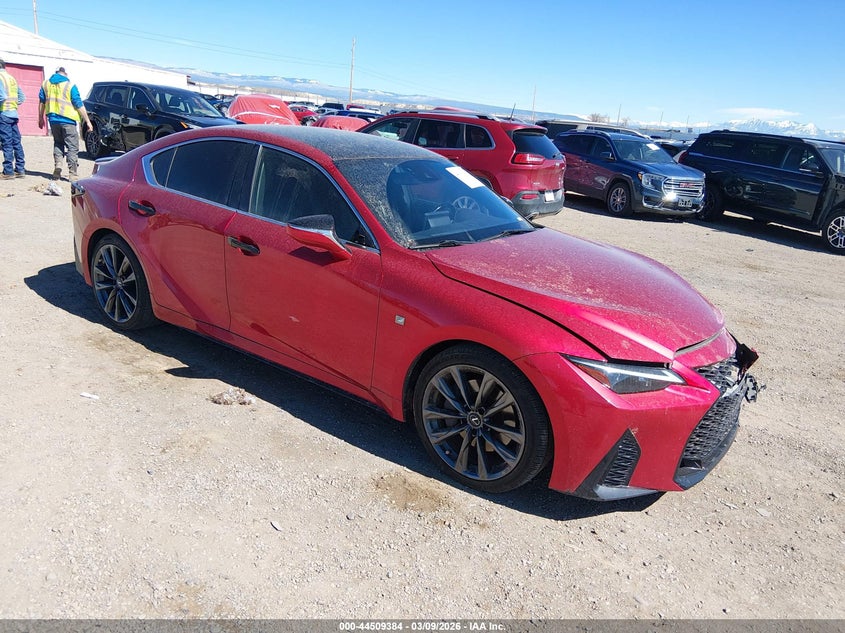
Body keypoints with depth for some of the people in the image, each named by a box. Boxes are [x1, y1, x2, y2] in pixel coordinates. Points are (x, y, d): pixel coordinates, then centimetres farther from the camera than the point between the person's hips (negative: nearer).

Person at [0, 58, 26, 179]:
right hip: (14, 113, 7)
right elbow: (21, 97, 19)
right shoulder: (12, 78, 16)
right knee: (16, 142, 8)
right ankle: (20, 169, 10)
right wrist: (14, 104, 15)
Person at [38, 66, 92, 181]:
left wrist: (41, 118, 25)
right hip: (68, 120, -5)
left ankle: (57, 168, 6)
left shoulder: (45, 84, 9)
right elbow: (79, 105, -9)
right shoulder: (70, 86, -6)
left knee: (58, 144, 20)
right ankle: (72, 174, -6)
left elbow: (41, 102, 15)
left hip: (53, 119, 5)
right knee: (72, 147, -1)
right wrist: (87, 121, -5)